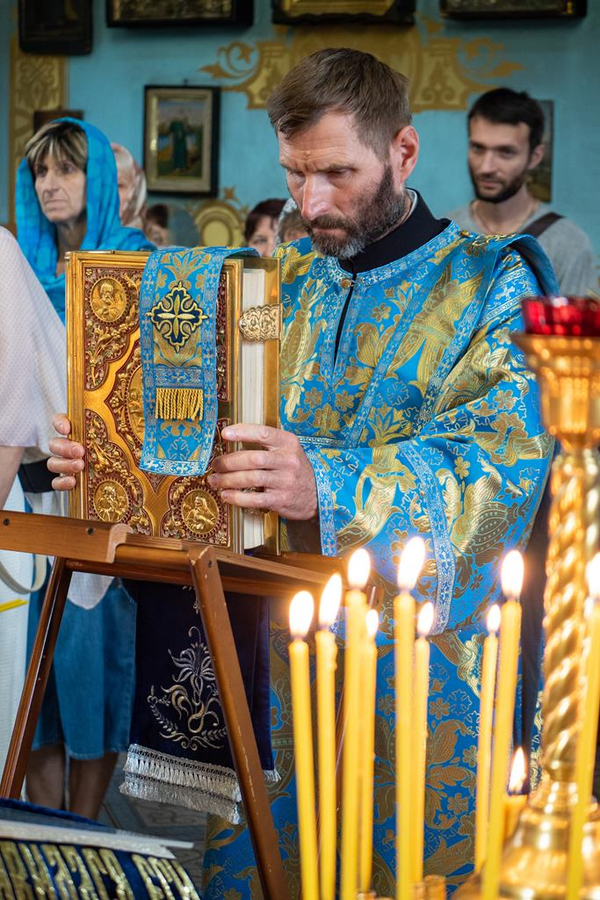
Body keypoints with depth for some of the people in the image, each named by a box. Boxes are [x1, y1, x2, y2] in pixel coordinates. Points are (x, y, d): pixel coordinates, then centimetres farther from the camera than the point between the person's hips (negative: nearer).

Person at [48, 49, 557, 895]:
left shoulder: (490, 285, -4)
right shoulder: (289, 280, 13)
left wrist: (328, 484, -35)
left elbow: (503, 457, -20)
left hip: (422, 662, -4)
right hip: (277, 643, 5)